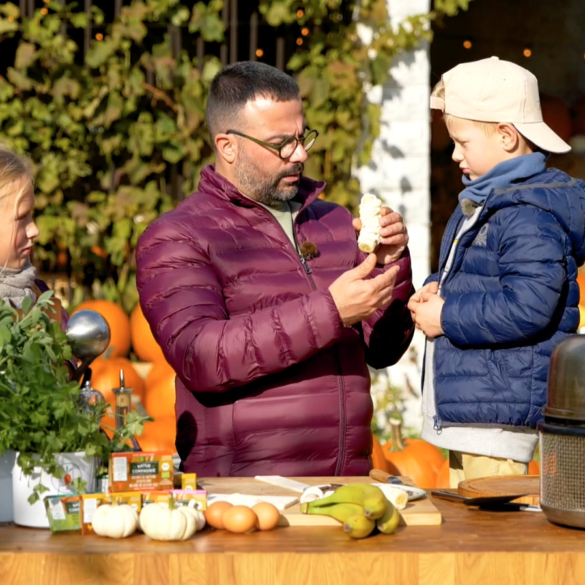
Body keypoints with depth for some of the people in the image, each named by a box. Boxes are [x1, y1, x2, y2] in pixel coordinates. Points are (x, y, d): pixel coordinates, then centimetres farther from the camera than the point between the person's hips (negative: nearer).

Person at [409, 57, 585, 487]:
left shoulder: (529, 217, -19)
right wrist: (437, 289, 8)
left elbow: (528, 308, -28)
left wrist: (447, 317, -18)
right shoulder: (481, 202, 15)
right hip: (467, 410, 11)